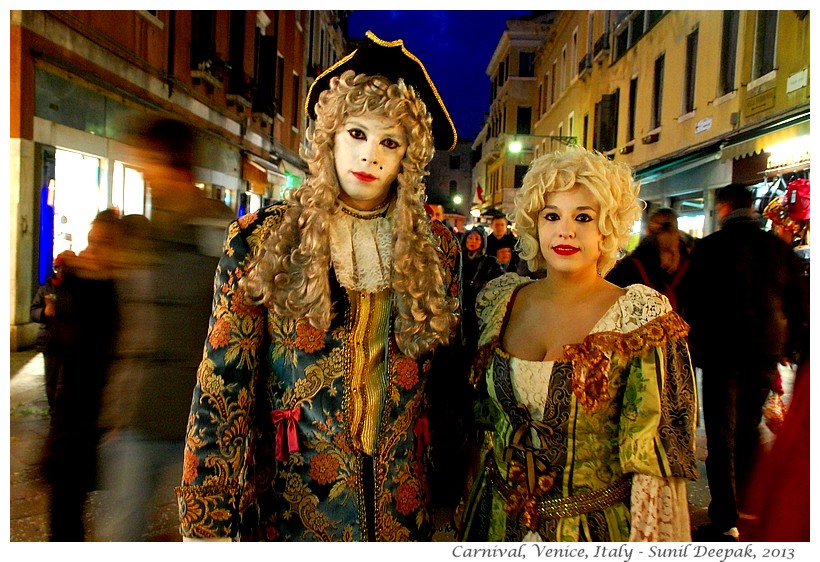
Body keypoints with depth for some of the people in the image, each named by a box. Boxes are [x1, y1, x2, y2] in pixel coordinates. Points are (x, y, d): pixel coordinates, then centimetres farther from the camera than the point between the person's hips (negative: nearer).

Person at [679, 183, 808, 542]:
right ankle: (746, 501, 34)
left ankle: (726, 521, 2)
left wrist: (693, 347, 4)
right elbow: (798, 303, 11)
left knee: (722, 436, 0)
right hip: (766, 351, 5)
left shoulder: (711, 247, -9)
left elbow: (692, 302, -9)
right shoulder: (779, 247, 6)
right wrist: (791, 347, 20)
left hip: (723, 351, -5)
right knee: (749, 427, 20)